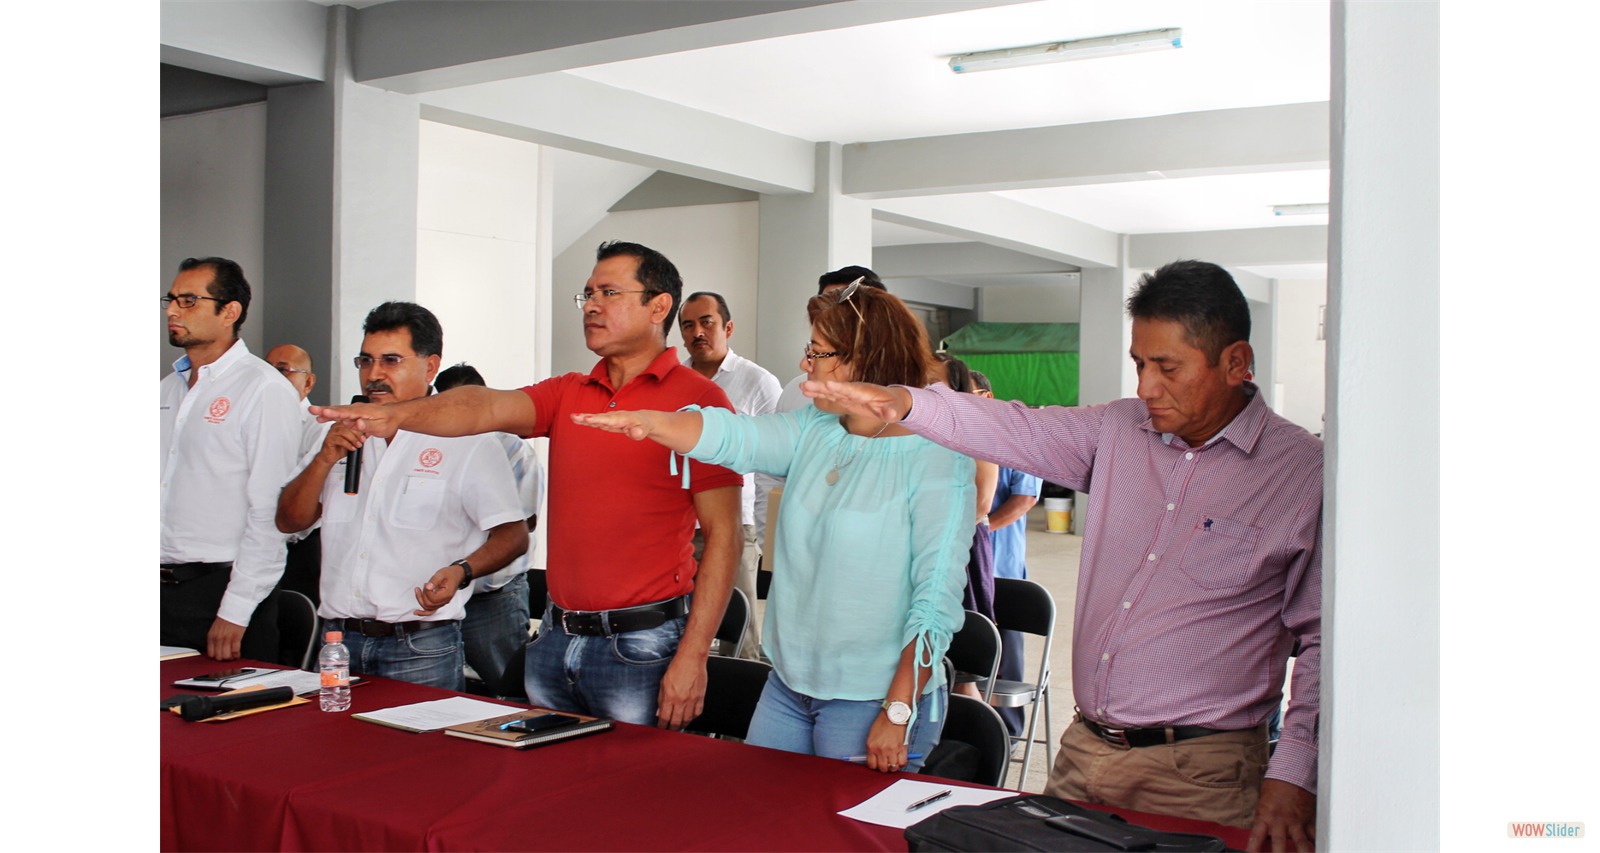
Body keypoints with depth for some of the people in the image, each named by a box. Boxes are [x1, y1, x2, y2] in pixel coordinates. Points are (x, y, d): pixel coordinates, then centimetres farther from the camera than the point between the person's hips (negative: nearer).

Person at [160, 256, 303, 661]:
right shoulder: (168, 388, 14)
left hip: (220, 588, -7)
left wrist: (235, 612, -18)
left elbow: (269, 511, -15)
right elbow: (163, 489, 18)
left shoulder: (264, 390, -10)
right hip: (164, 590, 7)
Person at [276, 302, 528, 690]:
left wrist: (461, 571, -24)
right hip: (339, 640, 5)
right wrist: (325, 459, -4)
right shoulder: (342, 434, 16)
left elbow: (513, 534, -6)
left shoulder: (469, 443, -3)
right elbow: (289, 521, 12)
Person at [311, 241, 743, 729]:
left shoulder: (697, 400, -7)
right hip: (554, 640, 6)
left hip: (641, 649, -6)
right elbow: (488, 407, -7)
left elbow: (723, 535, -10)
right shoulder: (566, 395, 11)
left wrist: (692, 656, -15)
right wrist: (397, 415, -27)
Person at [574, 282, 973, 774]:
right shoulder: (813, 430, 6)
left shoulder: (938, 459, -15)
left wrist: (898, 714, -19)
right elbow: (733, 437, -9)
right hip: (787, 683, 7)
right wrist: (651, 422, -28)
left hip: (870, 699, -6)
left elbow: (938, 596, -18)